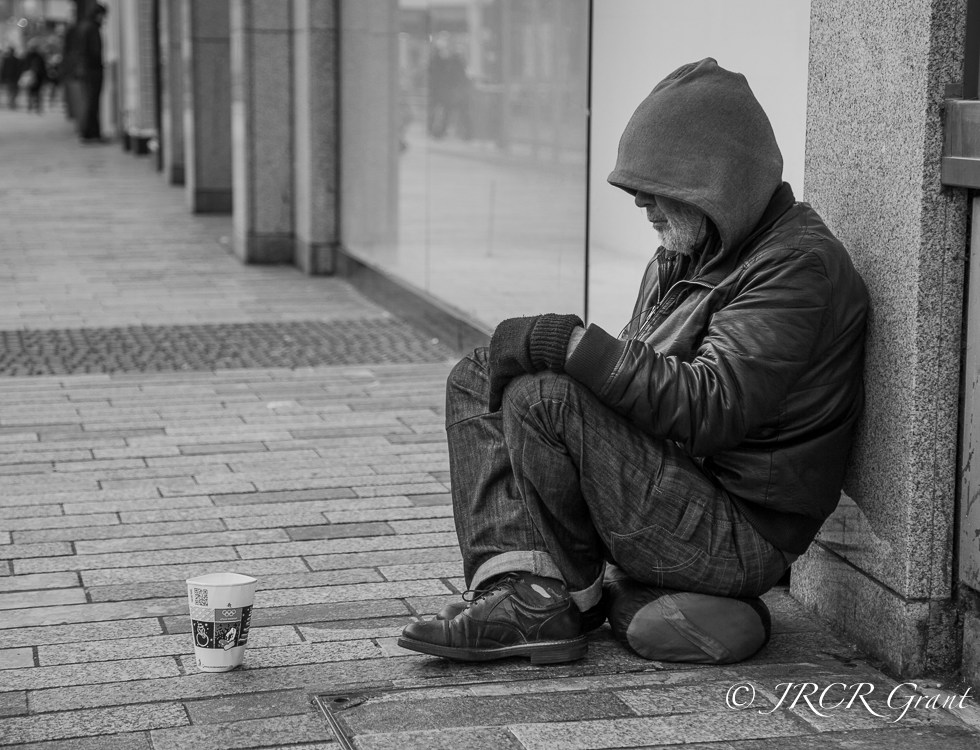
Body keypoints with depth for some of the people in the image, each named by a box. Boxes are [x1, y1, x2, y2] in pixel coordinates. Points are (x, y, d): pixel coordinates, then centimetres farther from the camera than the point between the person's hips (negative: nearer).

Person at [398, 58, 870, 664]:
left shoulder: (798, 265, -17)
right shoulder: (681, 255, 15)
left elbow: (709, 407, -27)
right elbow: (637, 374, 14)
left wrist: (570, 342, -26)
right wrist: (555, 348, -6)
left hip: (738, 540, -10)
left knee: (542, 399, -26)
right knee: (476, 381, 4)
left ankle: (572, 602, -7)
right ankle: (521, 588, -14)